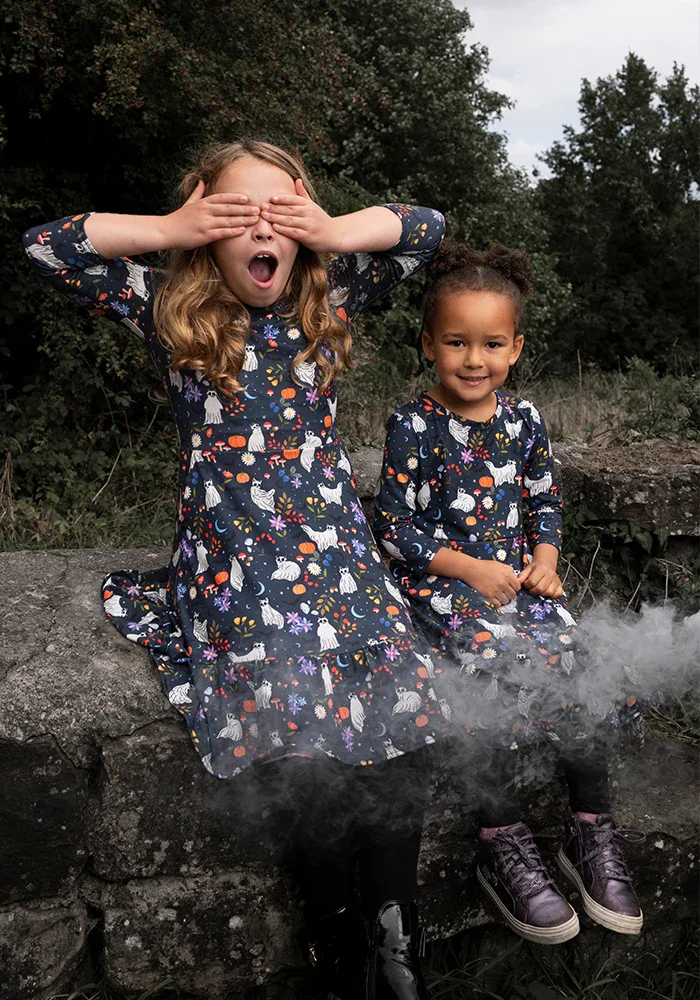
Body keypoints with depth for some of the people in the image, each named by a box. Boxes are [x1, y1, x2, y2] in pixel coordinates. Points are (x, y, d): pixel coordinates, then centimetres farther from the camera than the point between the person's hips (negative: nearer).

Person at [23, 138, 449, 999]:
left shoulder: (326, 302, 11)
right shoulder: (173, 314, 6)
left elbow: (428, 229, 12)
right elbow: (46, 246, 2)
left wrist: (334, 232, -3)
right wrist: (168, 231, -6)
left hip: (339, 552, 3)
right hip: (233, 567, -2)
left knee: (398, 750, -11)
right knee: (301, 765, -19)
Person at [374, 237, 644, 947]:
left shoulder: (524, 420, 8)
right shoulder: (414, 427, -7)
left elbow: (545, 500, 18)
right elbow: (393, 525, -8)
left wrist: (545, 557, -1)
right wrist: (471, 569, -14)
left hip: (516, 575, 4)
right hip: (439, 582, -4)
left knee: (570, 660, -19)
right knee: (497, 661, -28)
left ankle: (592, 831, -3)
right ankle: (500, 843, -14)